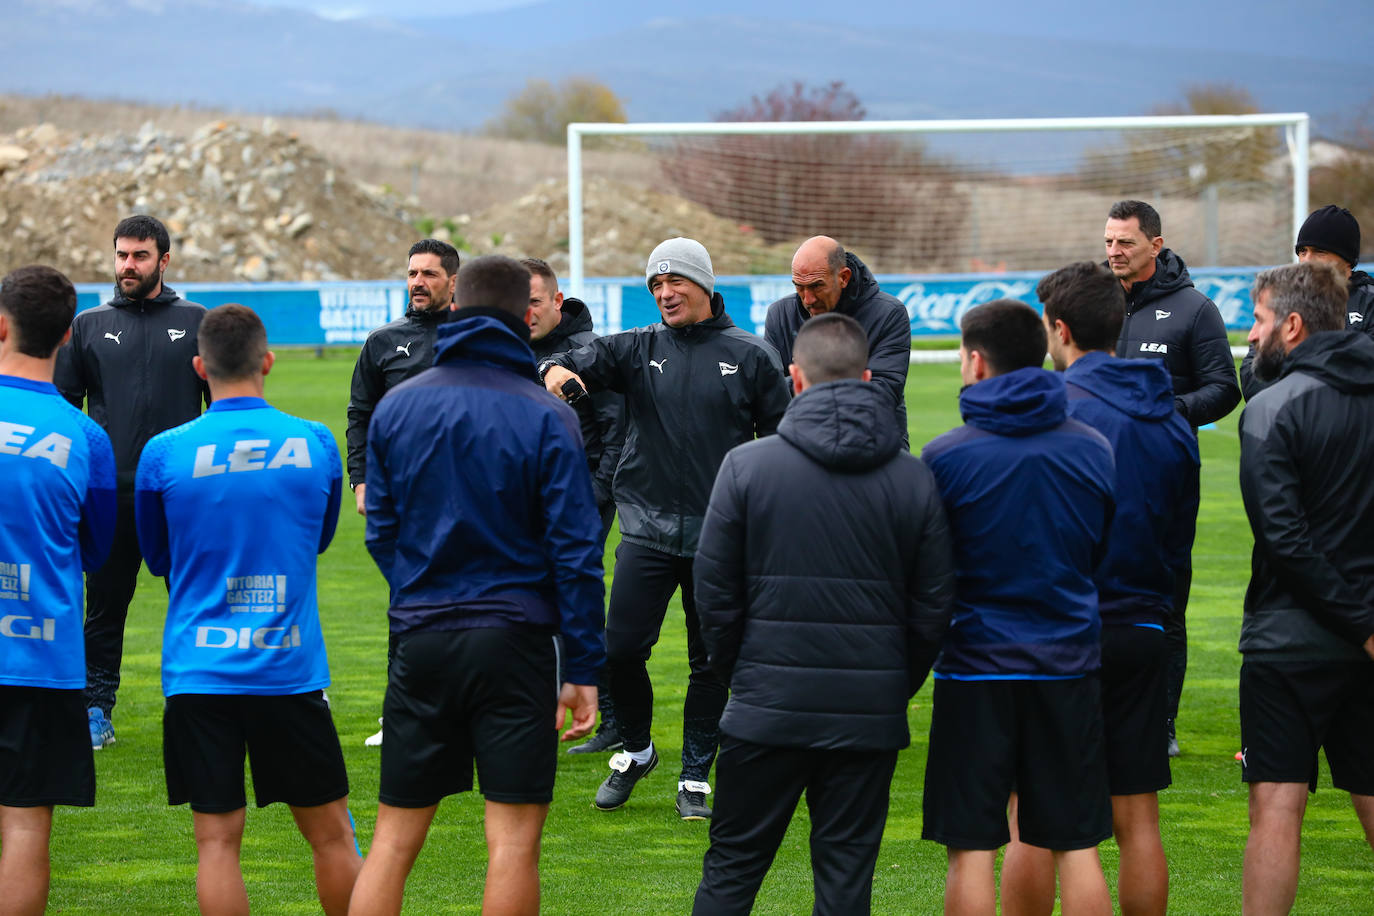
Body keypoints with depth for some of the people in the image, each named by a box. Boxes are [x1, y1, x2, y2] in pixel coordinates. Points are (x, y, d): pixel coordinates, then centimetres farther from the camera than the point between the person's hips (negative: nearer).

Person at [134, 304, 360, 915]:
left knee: (217, 840, 2)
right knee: (329, 833, 12)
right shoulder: (316, 444, -1)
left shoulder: (163, 454, -4)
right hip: (290, 671, 1)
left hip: (198, 674, -1)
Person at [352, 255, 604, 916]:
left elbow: (380, 531, 9)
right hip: (516, 645, -3)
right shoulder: (546, 419, -6)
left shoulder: (396, 407, 4)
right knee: (513, 839, 0)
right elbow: (575, 548, -8)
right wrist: (582, 668, -4)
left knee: (394, 838, 8)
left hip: (420, 641, 3)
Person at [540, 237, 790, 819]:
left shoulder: (750, 357, 3)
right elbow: (581, 362, -7)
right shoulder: (637, 348, 6)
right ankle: (636, 752, 20)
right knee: (621, 649, -4)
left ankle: (695, 776, 17)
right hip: (647, 526, 1)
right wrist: (555, 371, -31)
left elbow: (782, 438, 7)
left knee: (712, 661, 5)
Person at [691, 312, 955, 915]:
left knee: (732, 864, 8)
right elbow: (933, 607, 4)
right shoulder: (915, 478, 2)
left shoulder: (746, 465, -4)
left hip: (767, 707, -1)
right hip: (871, 714, 1)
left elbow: (715, 593, -2)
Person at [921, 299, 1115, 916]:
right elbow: (1109, 557, 12)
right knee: (1077, 848, 8)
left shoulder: (945, 457, -9)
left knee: (971, 850, 2)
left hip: (975, 666, -3)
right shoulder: (1094, 449, 2)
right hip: (1071, 667, 3)